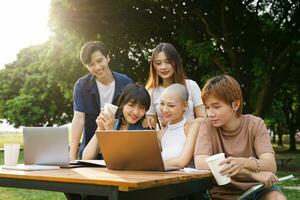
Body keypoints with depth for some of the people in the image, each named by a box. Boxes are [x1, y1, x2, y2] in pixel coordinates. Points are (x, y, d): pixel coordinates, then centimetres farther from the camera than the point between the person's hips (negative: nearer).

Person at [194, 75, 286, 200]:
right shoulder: (207, 125, -6)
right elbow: (201, 163, -23)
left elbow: (270, 166, -16)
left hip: (256, 188, 1)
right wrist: (253, 173, -26)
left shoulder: (255, 124, -3)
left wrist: (244, 163, -38)